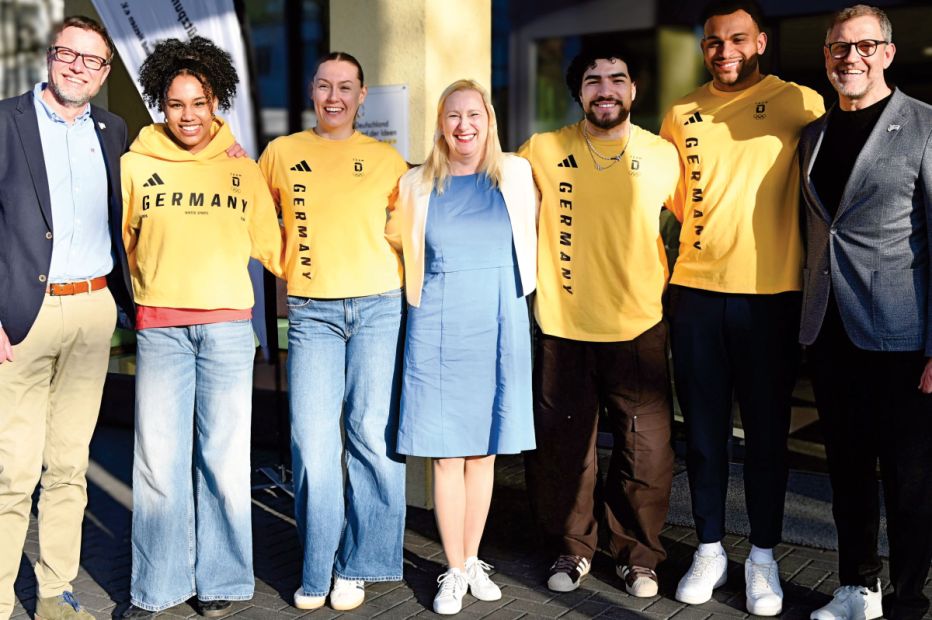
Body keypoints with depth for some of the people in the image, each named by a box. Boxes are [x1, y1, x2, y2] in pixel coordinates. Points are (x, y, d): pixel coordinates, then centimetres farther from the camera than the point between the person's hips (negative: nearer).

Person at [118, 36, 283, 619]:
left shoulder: (243, 170, 7)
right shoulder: (135, 165, 6)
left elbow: (270, 245, 13)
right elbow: (118, 240, 16)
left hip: (227, 323, 0)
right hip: (159, 325, 1)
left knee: (225, 455, 5)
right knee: (159, 457, 4)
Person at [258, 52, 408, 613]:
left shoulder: (387, 159, 10)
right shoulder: (282, 153, 11)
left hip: (379, 307, 0)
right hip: (311, 312, 0)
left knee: (373, 435, -1)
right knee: (313, 441, -2)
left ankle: (356, 566, 13)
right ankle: (318, 572, 12)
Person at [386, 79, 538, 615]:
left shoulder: (517, 175, 5)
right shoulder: (417, 185, 5)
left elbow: (532, 239, 17)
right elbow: (394, 240, 19)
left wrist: (520, 283, 14)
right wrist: (445, 277, 12)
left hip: (499, 325, 1)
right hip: (439, 328, -1)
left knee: (485, 449, 8)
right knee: (447, 452, 1)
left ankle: (474, 560, 23)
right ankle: (455, 571, 13)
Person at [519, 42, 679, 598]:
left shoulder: (664, 156, 1)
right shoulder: (543, 151, -1)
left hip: (639, 328, 0)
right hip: (562, 328, 0)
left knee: (647, 450, 5)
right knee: (563, 448, 9)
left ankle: (638, 555, 26)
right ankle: (573, 550, 29)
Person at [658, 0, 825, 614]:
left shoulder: (801, 104, -1)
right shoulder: (682, 115, 8)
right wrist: (714, 232, 10)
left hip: (771, 294, -2)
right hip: (696, 292, 3)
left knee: (766, 430, 6)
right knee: (704, 428, 9)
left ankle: (764, 557, 21)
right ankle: (710, 549, 23)